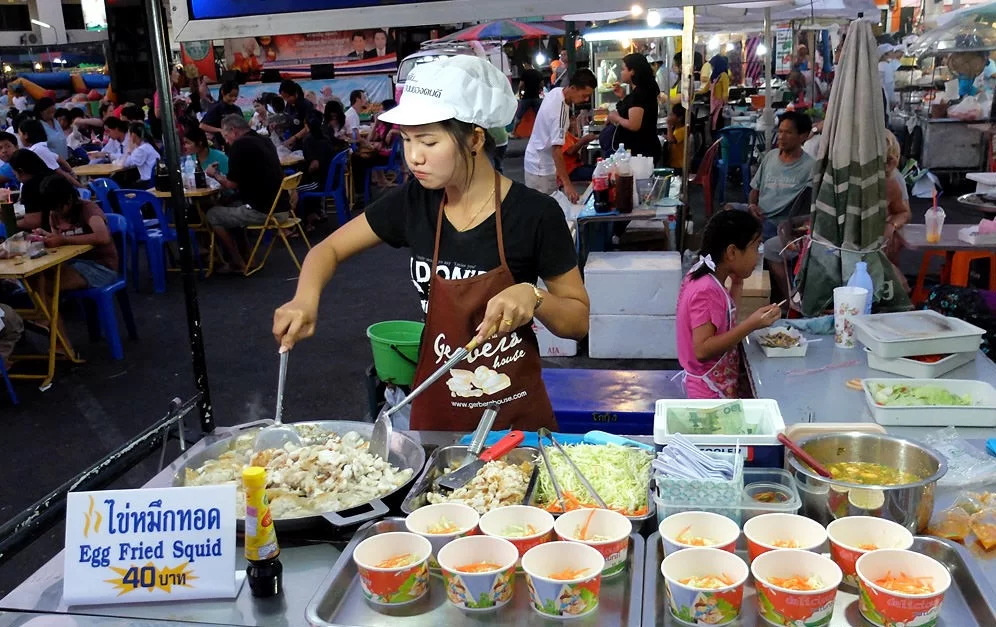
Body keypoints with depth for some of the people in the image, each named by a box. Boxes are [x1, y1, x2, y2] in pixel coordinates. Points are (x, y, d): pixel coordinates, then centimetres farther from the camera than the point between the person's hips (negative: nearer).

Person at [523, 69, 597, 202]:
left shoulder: (557, 91, -1)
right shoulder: (560, 110, -29)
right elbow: (556, 148, -32)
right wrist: (567, 184, -34)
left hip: (542, 162, 9)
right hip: (541, 167, -9)